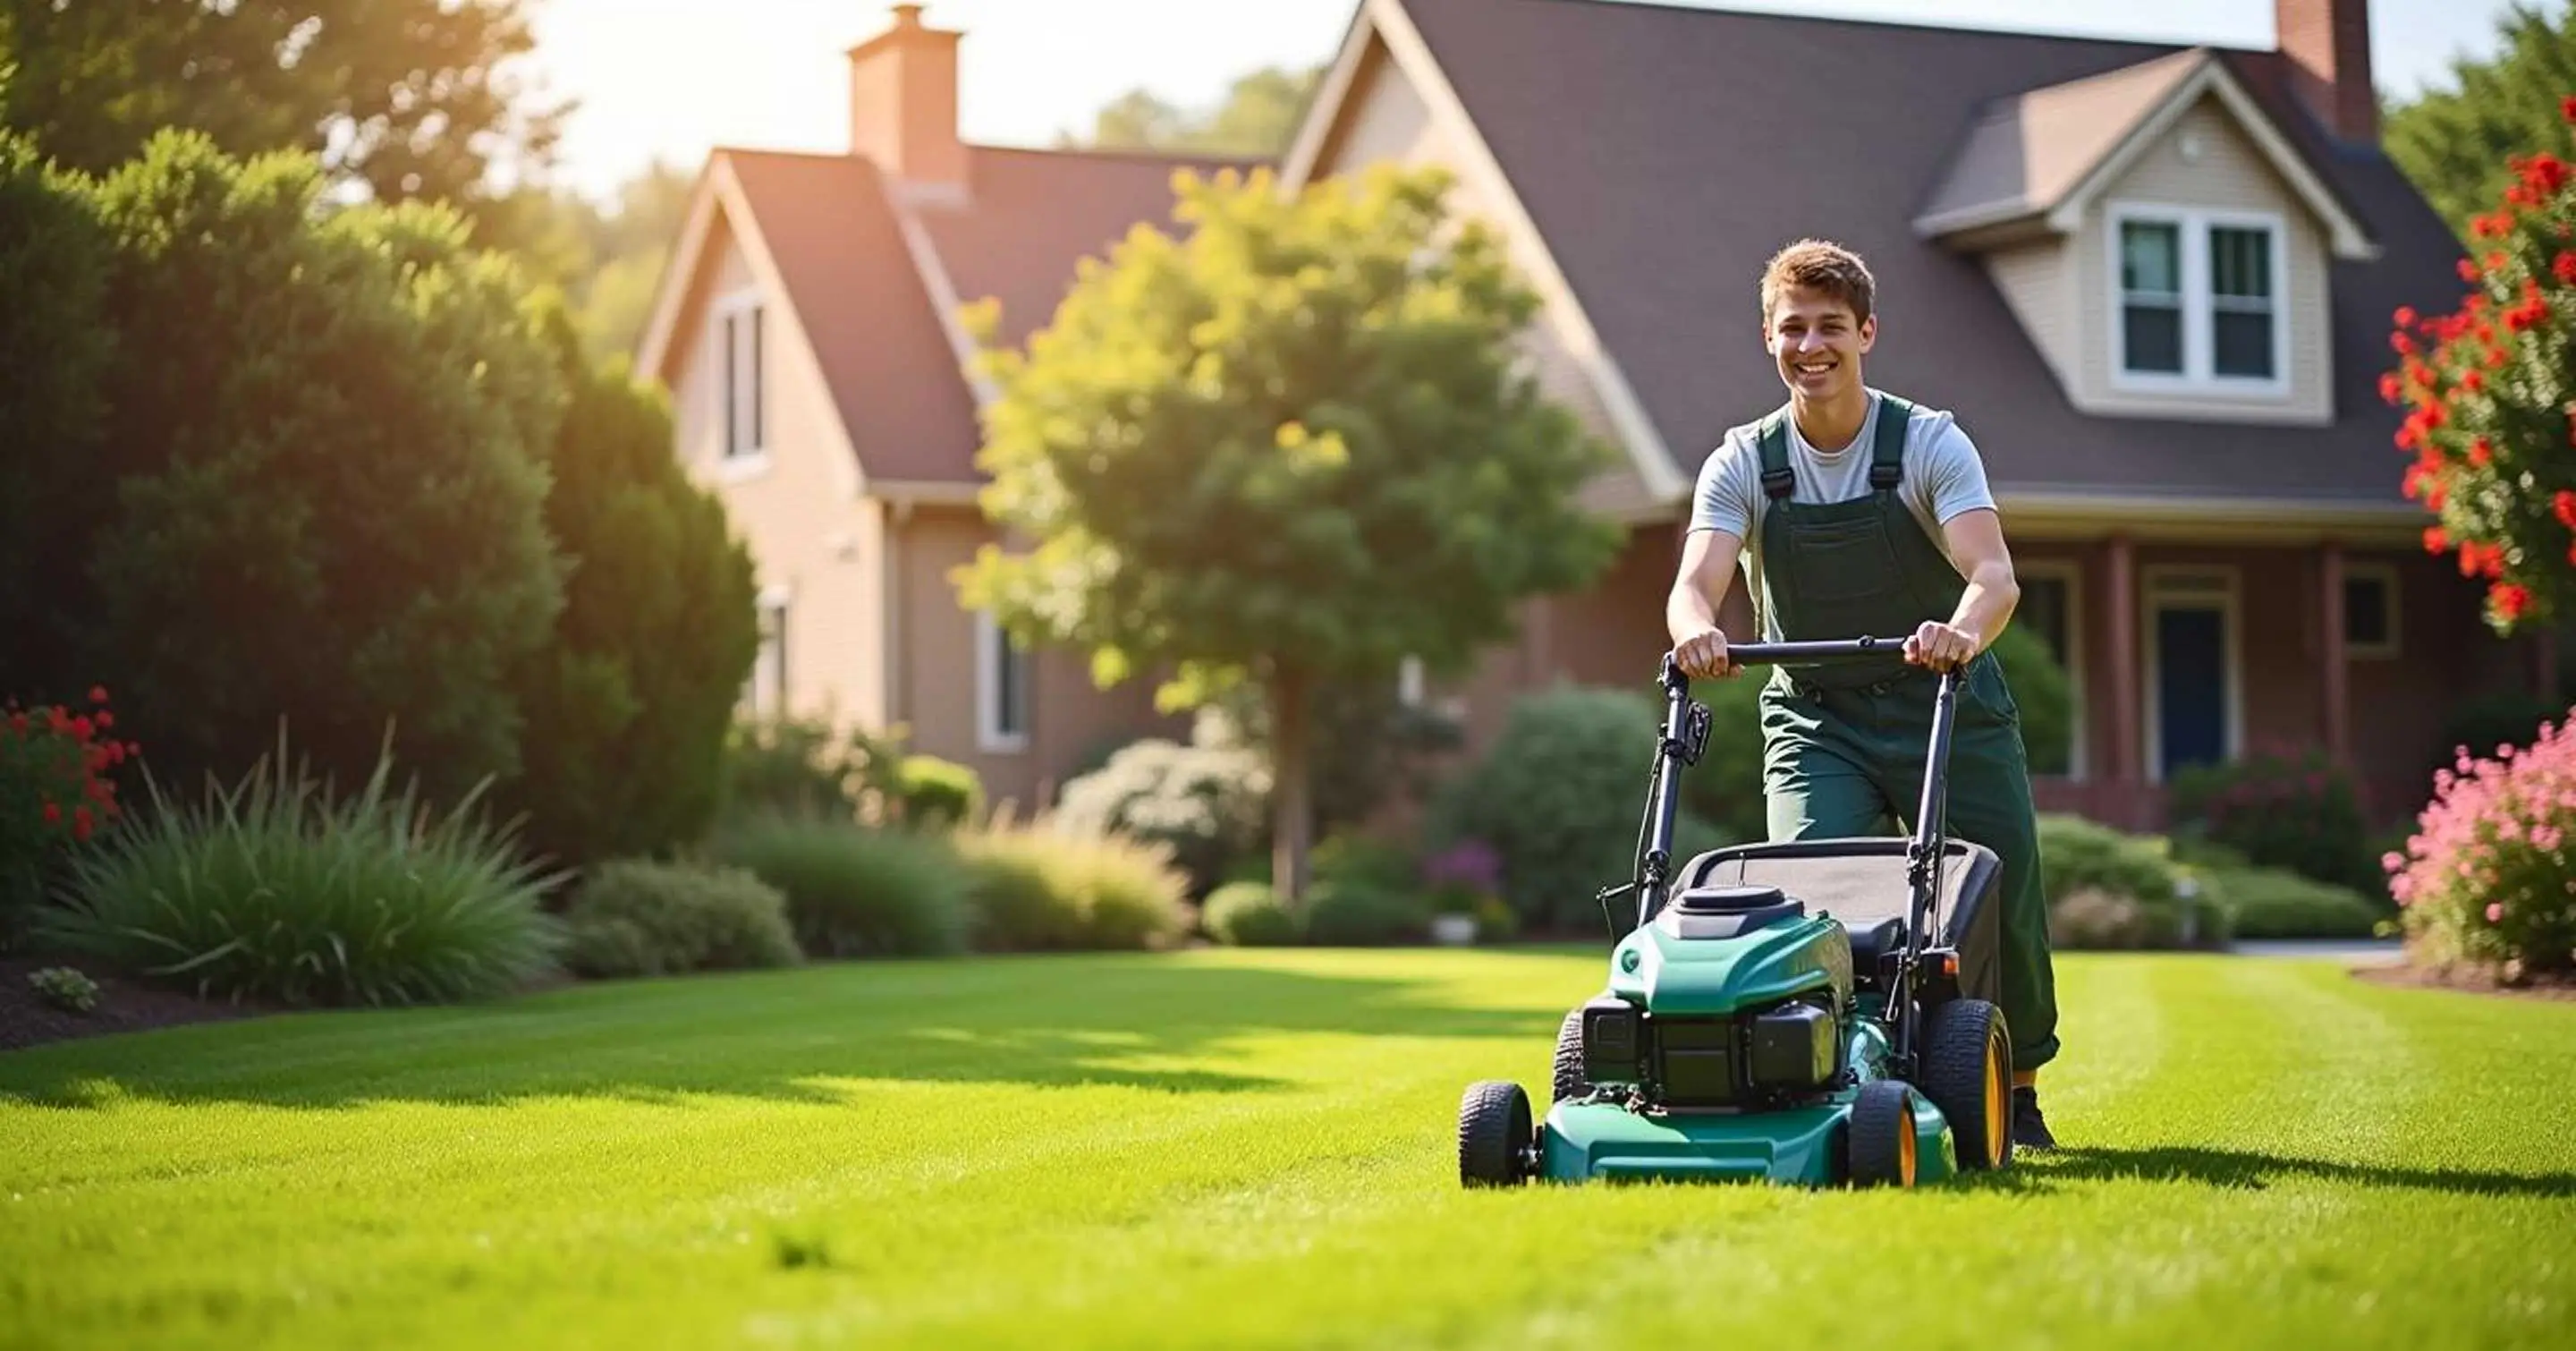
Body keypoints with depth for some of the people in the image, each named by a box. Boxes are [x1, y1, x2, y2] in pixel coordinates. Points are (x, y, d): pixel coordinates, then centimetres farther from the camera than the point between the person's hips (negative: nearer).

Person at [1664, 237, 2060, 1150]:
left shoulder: (1930, 444, -12)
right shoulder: (1743, 465, -6)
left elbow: (1995, 574, -27)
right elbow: (1696, 580, -22)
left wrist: (1962, 630, -50)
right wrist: (1696, 632, -47)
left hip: (1946, 707, -1)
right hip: (1814, 719, 1)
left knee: (2004, 902, -1)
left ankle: (2018, 1092, 23)